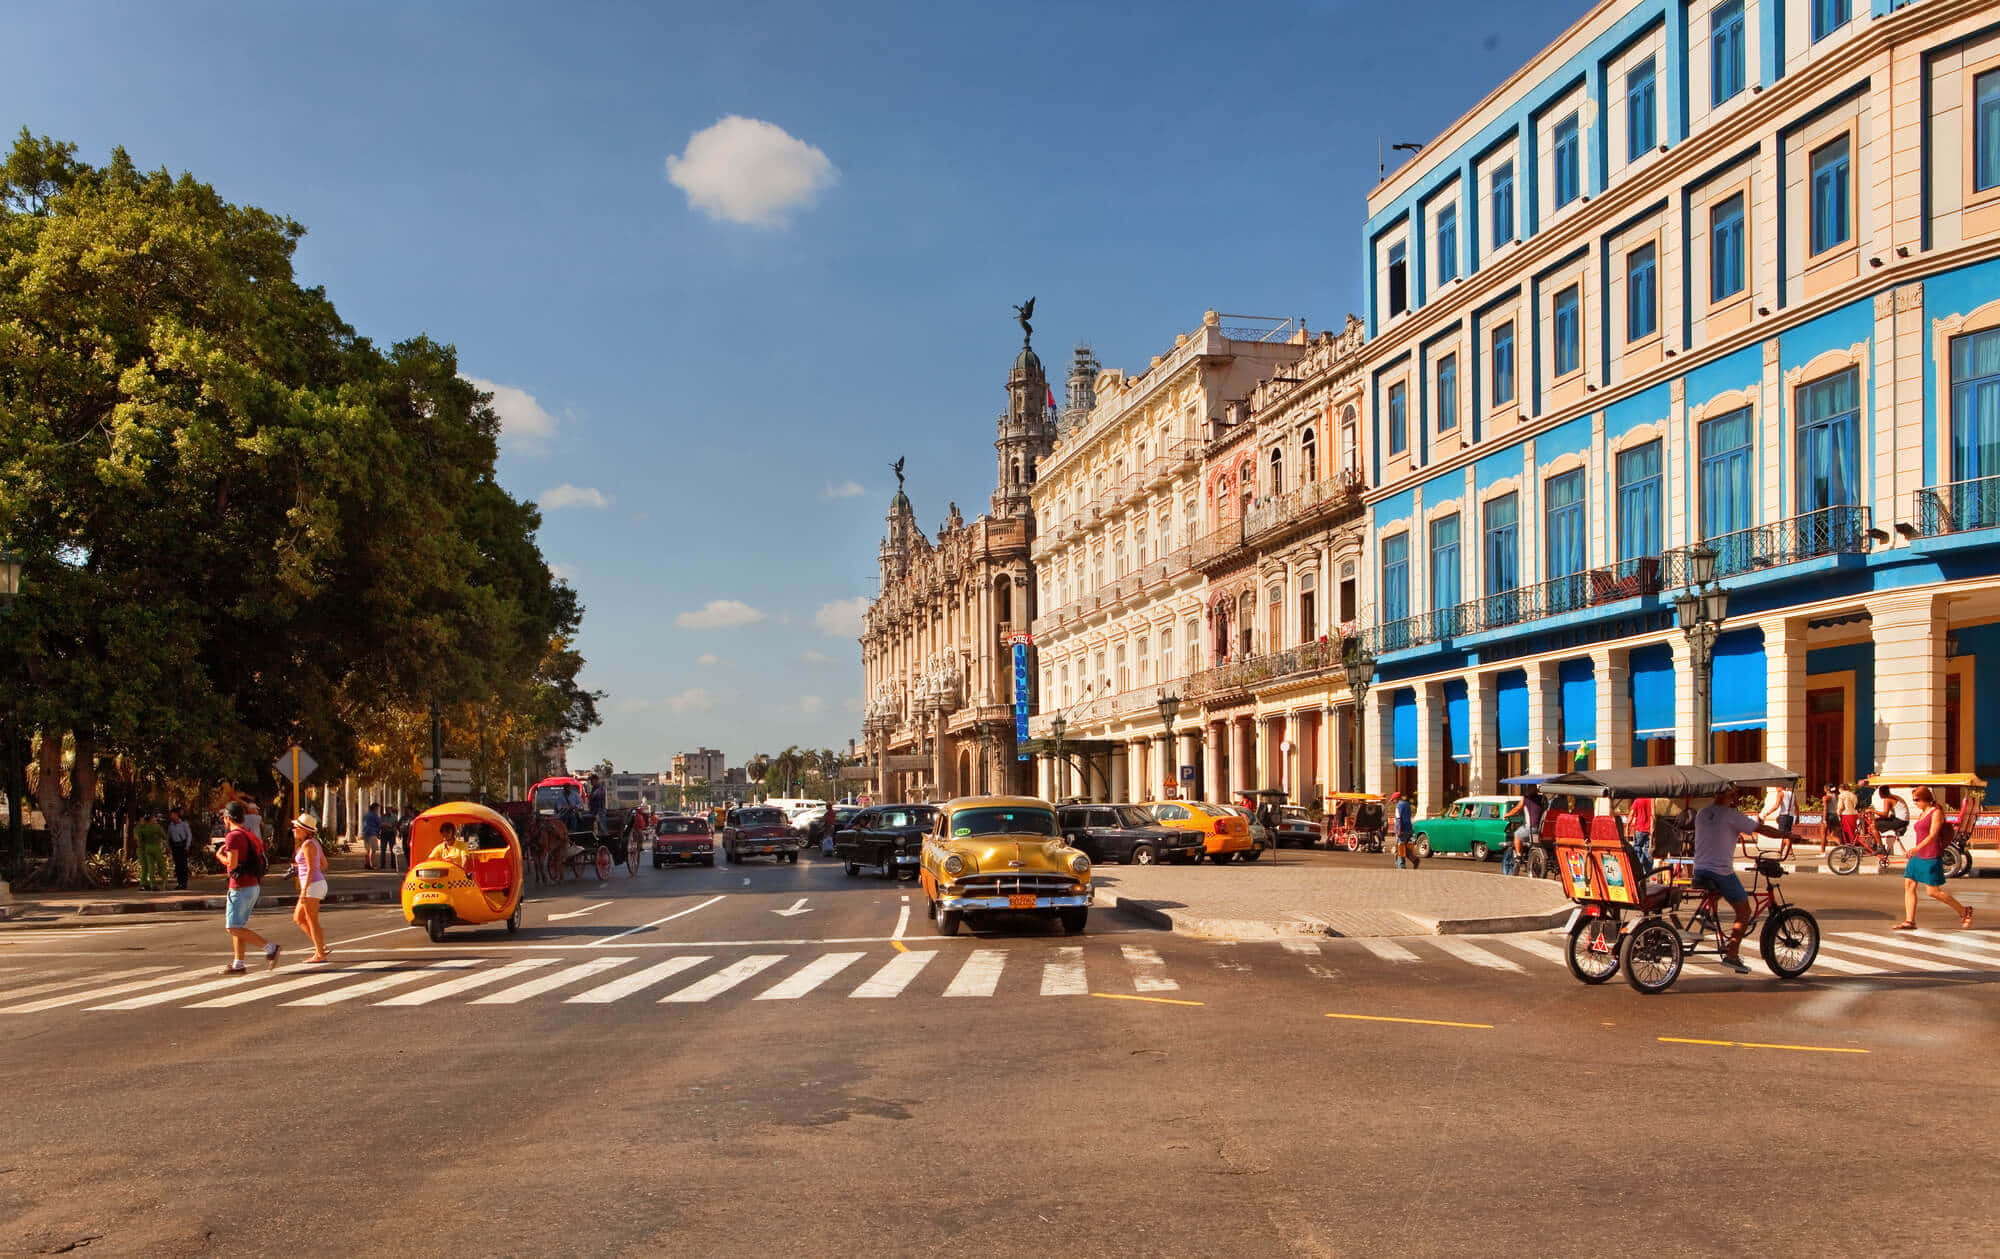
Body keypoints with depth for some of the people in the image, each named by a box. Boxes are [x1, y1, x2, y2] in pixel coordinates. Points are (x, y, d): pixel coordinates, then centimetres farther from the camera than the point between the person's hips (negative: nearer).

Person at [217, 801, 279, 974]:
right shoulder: (249, 835, 15)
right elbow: (262, 860, 17)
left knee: (233, 928, -6)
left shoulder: (233, 836, -13)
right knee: (237, 926, 14)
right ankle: (238, 964, 15)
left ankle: (270, 947, -14)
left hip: (241, 887, -9)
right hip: (254, 886, 9)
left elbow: (232, 864, -21)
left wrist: (219, 856, -2)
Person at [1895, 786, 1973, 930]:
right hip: (1917, 857, 9)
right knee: (1909, 886, -2)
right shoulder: (1921, 814, 18)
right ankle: (1909, 921, -3)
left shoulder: (1936, 813, -8)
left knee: (1933, 892, -6)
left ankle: (1963, 911, 13)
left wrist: (1917, 848, -33)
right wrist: (1911, 857, 25)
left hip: (1931, 857, -9)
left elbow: (1933, 835, -20)